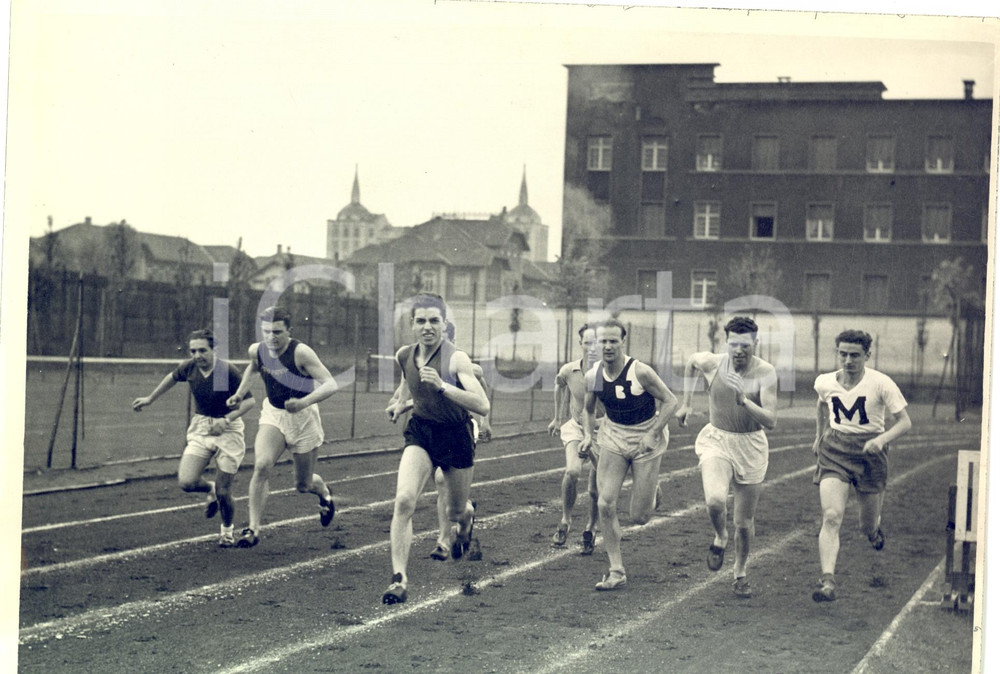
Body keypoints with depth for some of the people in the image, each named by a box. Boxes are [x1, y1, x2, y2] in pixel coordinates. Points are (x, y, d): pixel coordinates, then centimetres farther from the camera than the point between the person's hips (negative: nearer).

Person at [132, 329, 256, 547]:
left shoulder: (228, 371, -20)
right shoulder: (189, 367, -5)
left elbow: (249, 401, -16)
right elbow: (172, 377, 17)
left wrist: (227, 420, -29)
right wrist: (150, 398, 25)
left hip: (227, 429, -4)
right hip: (200, 427, 4)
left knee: (223, 491, -3)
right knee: (186, 482, -14)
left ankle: (227, 529, 28)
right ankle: (210, 489, 23)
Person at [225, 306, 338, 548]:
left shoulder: (301, 353, -23)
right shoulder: (256, 351, -8)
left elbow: (330, 384, -28)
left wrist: (304, 402, -42)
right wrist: (240, 393, 8)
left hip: (303, 419, -3)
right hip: (273, 414, 3)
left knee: (303, 485, 9)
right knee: (261, 466, -23)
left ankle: (324, 492, 46)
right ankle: (253, 528, -19)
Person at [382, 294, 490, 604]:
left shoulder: (456, 359, -20)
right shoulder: (404, 356, -4)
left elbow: (483, 406, -31)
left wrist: (442, 386, -38)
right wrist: (401, 404, 11)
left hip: (455, 436, -3)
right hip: (420, 432, 3)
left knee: (456, 513, 15)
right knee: (404, 500, -21)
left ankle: (466, 516, 55)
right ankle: (399, 579, -20)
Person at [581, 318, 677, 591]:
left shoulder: (640, 372, -21)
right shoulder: (593, 375, -7)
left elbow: (670, 401, -12)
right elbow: (588, 408, 12)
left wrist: (652, 434, -20)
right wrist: (588, 435, -3)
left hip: (647, 437, -4)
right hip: (613, 435, 4)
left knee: (639, 517, -2)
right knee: (606, 505, -10)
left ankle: (651, 491, 36)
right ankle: (616, 572, 1)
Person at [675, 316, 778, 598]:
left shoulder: (765, 372, -16)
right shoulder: (711, 363, -10)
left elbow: (771, 421, -22)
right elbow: (691, 361, 15)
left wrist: (744, 401, -37)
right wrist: (686, 403, 16)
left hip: (750, 446, 0)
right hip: (716, 440, 0)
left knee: (744, 522, 6)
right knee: (715, 500, -27)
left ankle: (740, 571, 33)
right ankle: (720, 537, 7)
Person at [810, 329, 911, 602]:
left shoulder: (881, 384, -12)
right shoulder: (825, 382, 0)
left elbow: (904, 422, -10)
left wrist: (882, 439, -26)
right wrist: (819, 435, 27)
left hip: (870, 452, -1)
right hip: (834, 450, 1)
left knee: (869, 527, 10)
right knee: (831, 516, -18)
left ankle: (875, 526, 49)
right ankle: (828, 581, -25)